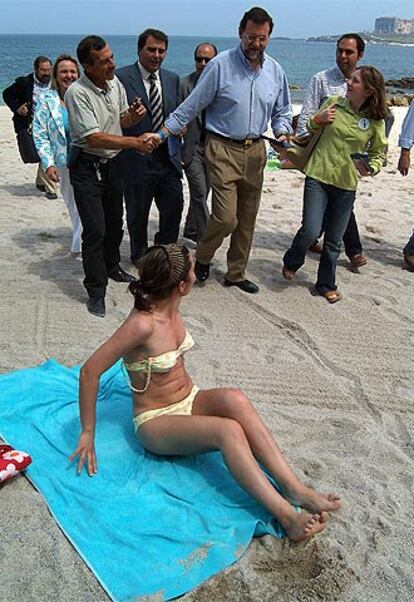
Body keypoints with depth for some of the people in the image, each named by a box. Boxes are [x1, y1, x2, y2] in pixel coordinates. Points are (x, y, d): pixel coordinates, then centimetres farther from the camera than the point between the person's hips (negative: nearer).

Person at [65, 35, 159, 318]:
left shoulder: (115, 82, 2)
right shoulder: (77, 93, -20)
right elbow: (94, 138, -25)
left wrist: (133, 115, -7)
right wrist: (134, 142, -24)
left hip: (113, 162, 7)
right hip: (87, 166, -7)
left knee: (115, 222, 19)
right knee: (95, 229, -9)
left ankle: (112, 267, 42)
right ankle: (96, 291, 2)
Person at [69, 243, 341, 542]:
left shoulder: (170, 307, -4)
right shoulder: (142, 324, -27)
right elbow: (90, 372, -23)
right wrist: (88, 433, -17)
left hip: (190, 400, 6)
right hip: (155, 421, -6)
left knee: (235, 399, -26)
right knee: (229, 430, -32)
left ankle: (295, 489, -29)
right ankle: (286, 515, -33)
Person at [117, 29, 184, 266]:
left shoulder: (173, 79, 12)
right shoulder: (121, 77, -5)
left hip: (168, 157, 4)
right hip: (137, 159, -4)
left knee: (174, 208, 5)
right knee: (138, 214, 9)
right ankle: (140, 256, 28)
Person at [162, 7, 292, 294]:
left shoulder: (275, 70, 7)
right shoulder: (220, 65, -8)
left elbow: (282, 111, 17)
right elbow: (192, 105, -5)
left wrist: (282, 133, -3)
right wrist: (164, 132, -10)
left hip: (255, 151, 5)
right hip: (223, 149, -5)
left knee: (247, 218, 10)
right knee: (226, 217, -12)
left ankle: (236, 274, 25)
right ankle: (202, 258, 18)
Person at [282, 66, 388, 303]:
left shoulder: (376, 121, -3)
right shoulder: (334, 102, -3)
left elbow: (379, 153, 9)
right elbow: (310, 128, 12)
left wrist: (370, 168, -12)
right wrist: (318, 120, -10)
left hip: (346, 185, 1)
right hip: (318, 177, -1)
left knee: (334, 241, 10)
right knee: (310, 231, -11)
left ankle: (326, 285, 30)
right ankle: (292, 262, 22)